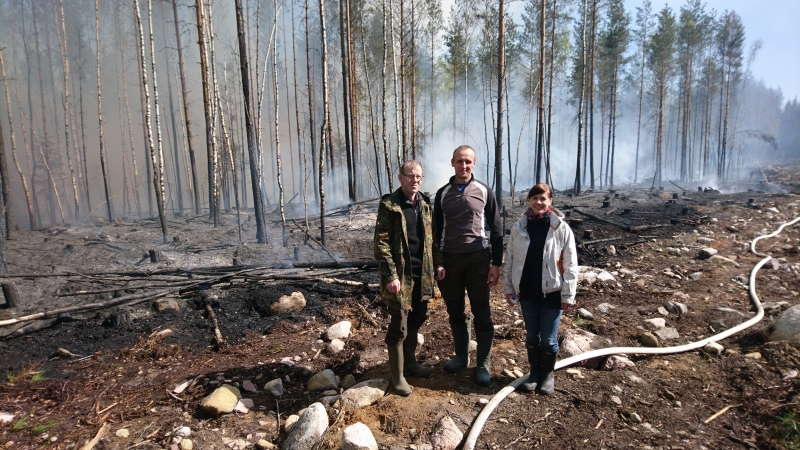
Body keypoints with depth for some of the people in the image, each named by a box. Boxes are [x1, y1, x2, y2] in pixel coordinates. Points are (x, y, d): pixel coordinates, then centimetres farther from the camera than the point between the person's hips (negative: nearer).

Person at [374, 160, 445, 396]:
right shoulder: (389, 205, -11)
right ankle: (398, 375, 16)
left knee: (416, 320, 18)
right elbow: (381, 243, -14)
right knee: (399, 326, 2)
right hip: (401, 275, -6)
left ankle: (410, 362, 36)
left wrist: (438, 263, 7)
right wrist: (391, 275, -19)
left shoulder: (425, 203, 9)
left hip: (422, 273, 6)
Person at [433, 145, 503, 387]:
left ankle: (483, 364, 17)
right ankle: (461, 356, 30)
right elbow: (436, 231, 9)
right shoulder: (443, 193, 6)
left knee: (482, 314, 4)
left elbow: (496, 230, 1)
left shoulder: (484, 191, 0)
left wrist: (496, 263, -5)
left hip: (478, 259, -2)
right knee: (455, 313, 12)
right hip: (449, 259, 2)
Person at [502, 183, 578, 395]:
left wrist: (568, 295, -7)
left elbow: (570, 264, -6)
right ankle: (534, 372, 33)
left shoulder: (561, 228, -7)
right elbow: (510, 258, 5)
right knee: (531, 336, 14)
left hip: (552, 292, -2)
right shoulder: (519, 227, 0)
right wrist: (508, 287, 4)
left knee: (548, 338, 7)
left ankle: (548, 375, 30)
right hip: (527, 291, 2)